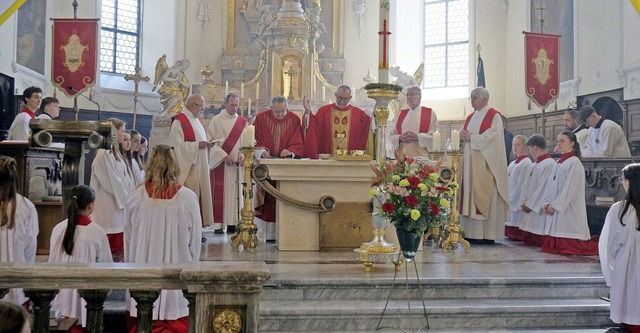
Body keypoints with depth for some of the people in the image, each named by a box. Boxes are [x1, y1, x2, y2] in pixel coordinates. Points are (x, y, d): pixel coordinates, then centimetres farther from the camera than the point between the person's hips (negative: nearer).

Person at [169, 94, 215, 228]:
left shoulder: (196, 120, 18)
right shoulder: (179, 121, -10)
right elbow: (177, 144, -18)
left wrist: (206, 144, 5)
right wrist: (197, 145, -19)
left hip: (199, 167, 9)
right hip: (187, 167, -9)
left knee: (199, 196, 8)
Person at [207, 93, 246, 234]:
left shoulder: (242, 122, 12)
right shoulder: (216, 120, 1)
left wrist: (242, 154, -9)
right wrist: (224, 156, -14)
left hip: (237, 163, 4)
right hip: (220, 163, -4)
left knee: (235, 191, 2)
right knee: (219, 192, -5)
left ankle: (232, 223, 5)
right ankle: (219, 224, -3)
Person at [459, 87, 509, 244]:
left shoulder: (494, 116, -2)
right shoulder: (470, 117, 21)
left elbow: (491, 137, -14)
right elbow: (463, 134, 17)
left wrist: (471, 137, -12)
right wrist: (463, 135, -5)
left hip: (485, 163, -7)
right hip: (470, 162, 7)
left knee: (483, 195, -9)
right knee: (470, 194, 2)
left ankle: (487, 234, -6)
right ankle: (471, 232, 5)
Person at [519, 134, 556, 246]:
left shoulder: (550, 164, -15)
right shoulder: (534, 165, 15)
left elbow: (543, 188, -19)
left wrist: (529, 204, -15)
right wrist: (523, 203, 4)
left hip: (540, 209, -9)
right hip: (530, 207, 9)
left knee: (538, 240, -6)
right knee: (527, 239, 11)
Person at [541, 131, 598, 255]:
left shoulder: (574, 162, -10)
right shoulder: (559, 163, 16)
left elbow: (570, 188, -16)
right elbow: (550, 184, 14)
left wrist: (555, 205, -15)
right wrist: (546, 203, 2)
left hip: (569, 209, -8)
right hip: (556, 208, 8)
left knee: (569, 246, -8)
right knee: (554, 245, 7)